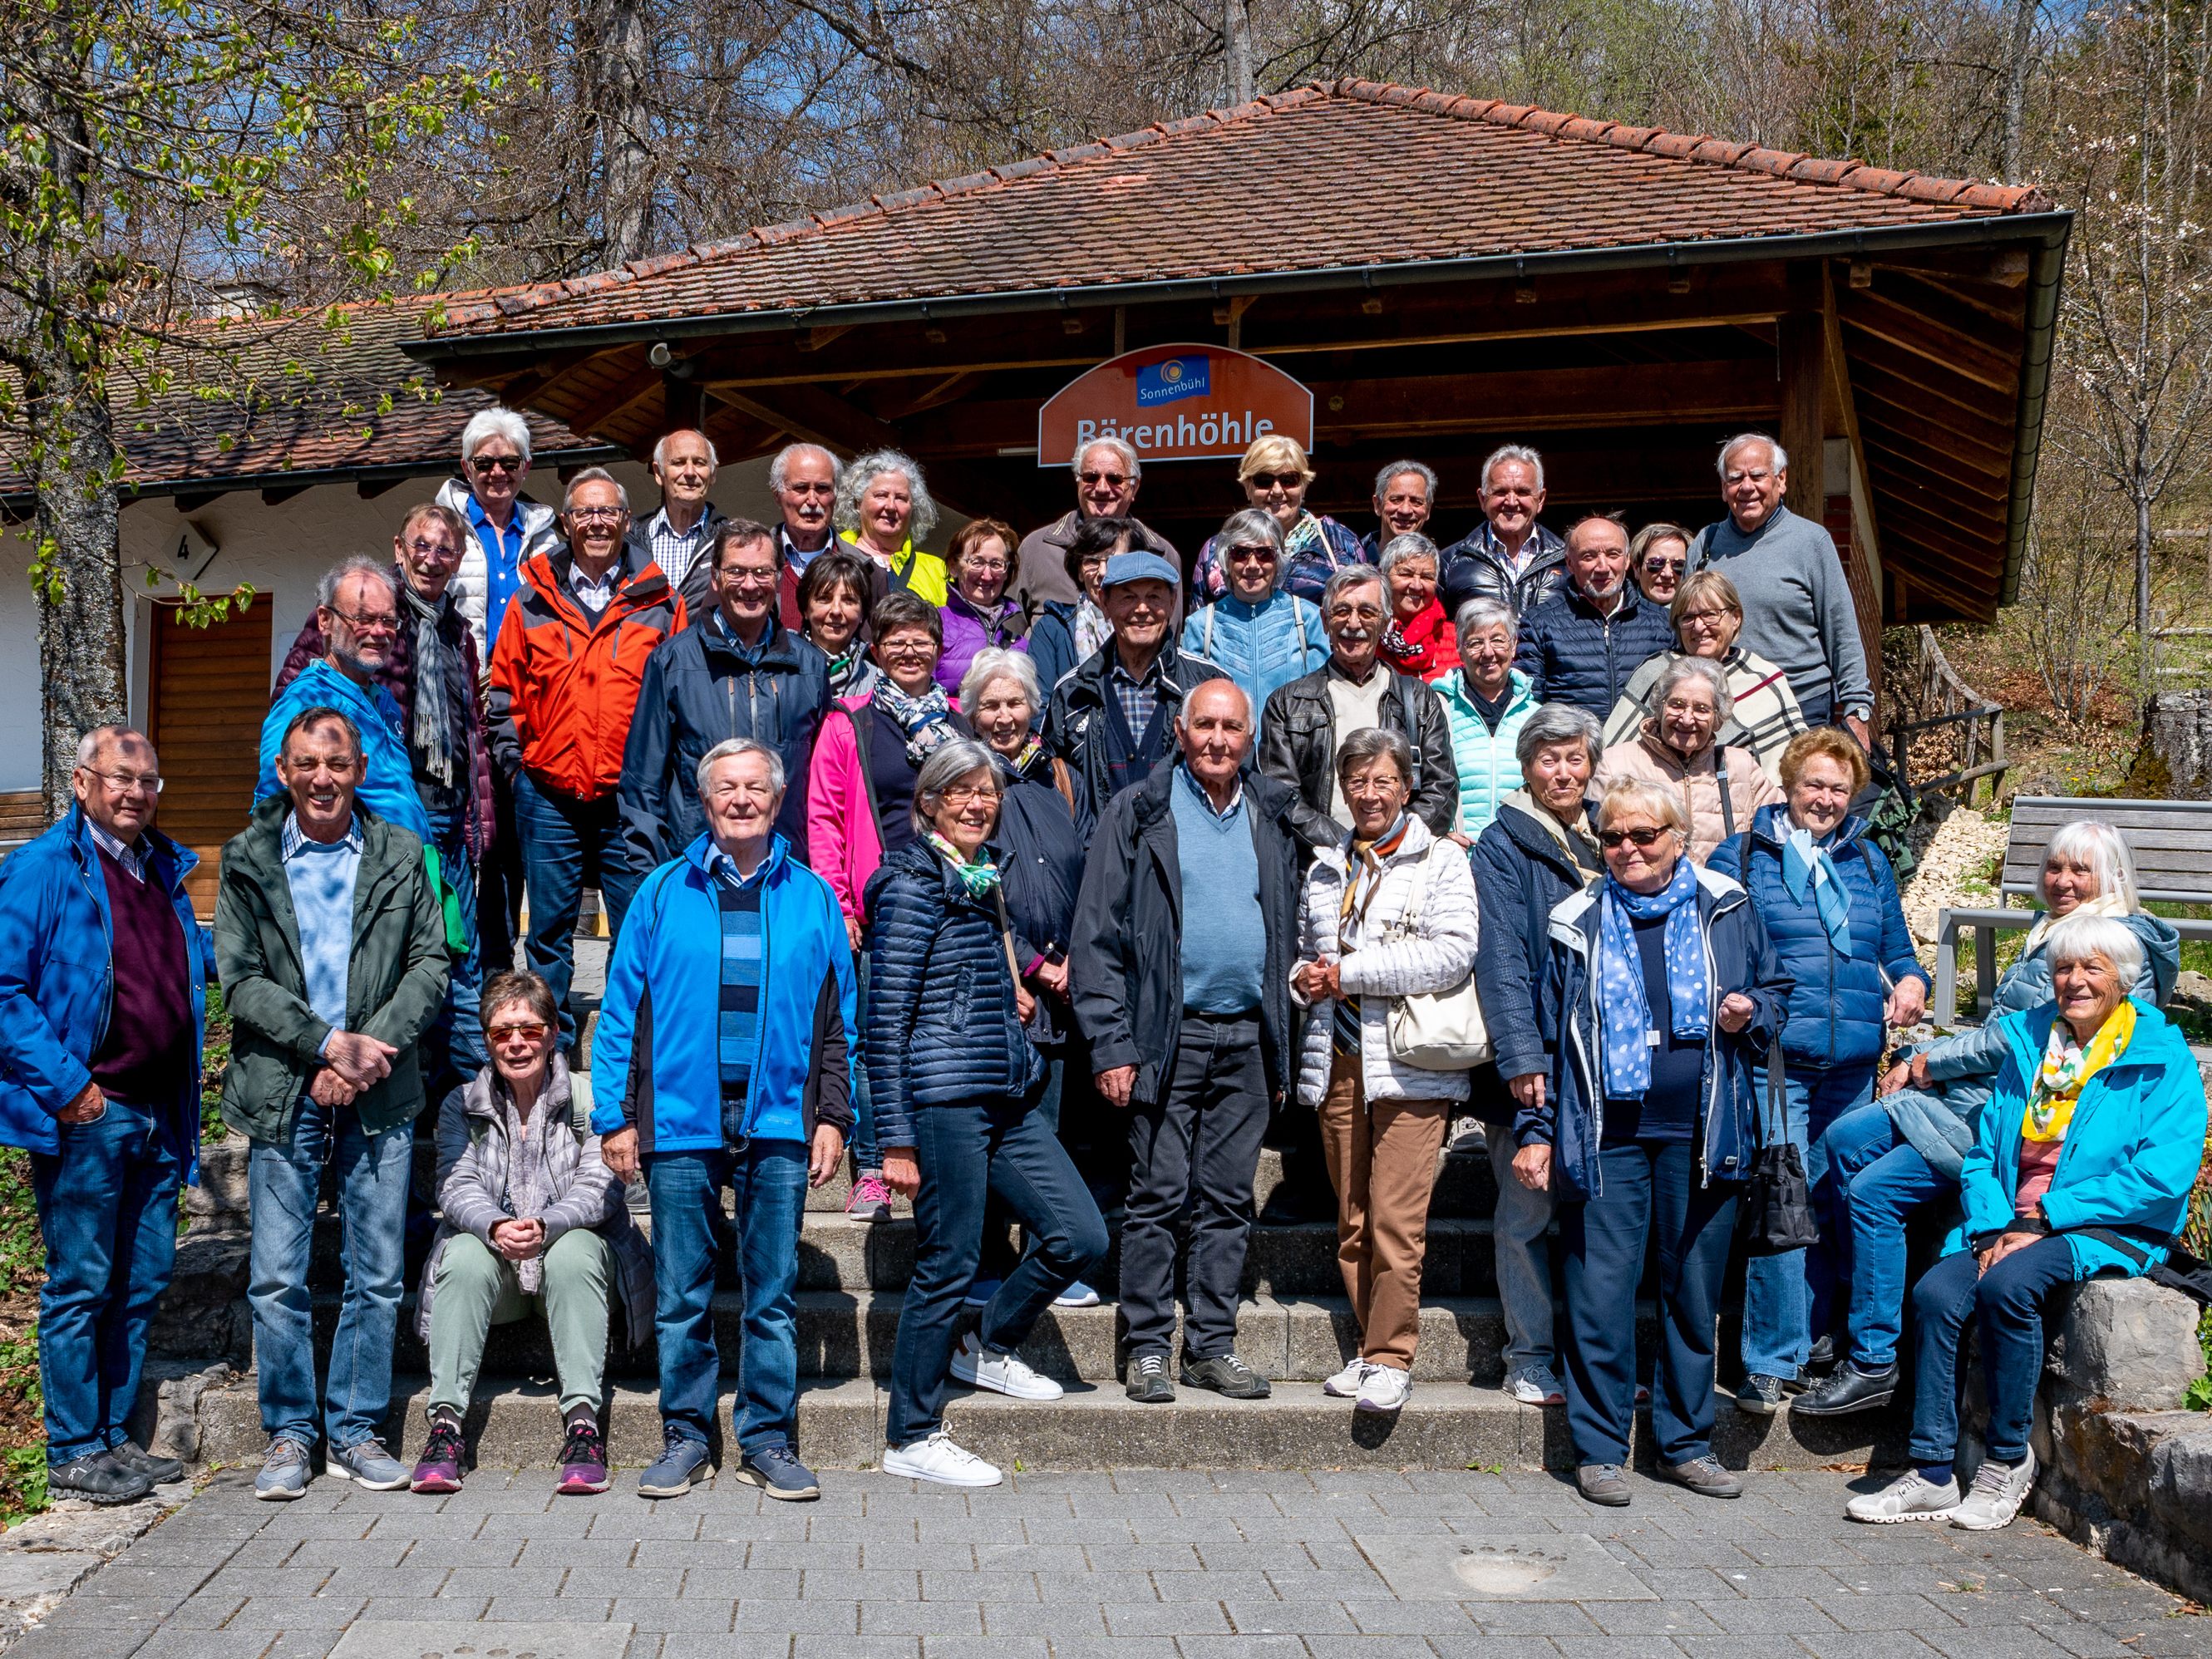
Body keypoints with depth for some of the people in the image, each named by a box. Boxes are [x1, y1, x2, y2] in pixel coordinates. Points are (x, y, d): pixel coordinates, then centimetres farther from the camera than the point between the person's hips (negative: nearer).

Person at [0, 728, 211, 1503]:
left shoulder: (167, 870, 15)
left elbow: (202, 966, 29)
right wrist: (63, 1085, -16)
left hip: (159, 1115, 7)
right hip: (85, 1116, -7)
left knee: (143, 1280, 11)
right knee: (80, 1285, 0)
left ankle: (114, 1437, 22)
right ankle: (73, 1453, 10)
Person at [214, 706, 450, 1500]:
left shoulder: (401, 856, 7)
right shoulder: (247, 860, 4)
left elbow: (431, 965, 3)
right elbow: (239, 979, -2)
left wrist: (371, 1048, -10)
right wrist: (329, 1043, -13)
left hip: (379, 1095, 1)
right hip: (282, 1093, -1)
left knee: (378, 1276, 5)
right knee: (277, 1278, 1)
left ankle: (357, 1431, 17)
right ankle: (289, 1434, 15)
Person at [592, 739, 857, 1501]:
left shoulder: (812, 897, 8)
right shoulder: (663, 893, 6)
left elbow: (839, 1021, 9)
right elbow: (622, 1011, 5)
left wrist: (832, 1117, 1)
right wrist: (615, 1117, -1)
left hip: (779, 1124, 1)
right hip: (680, 1121, 0)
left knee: (774, 1293, 5)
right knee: (681, 1293, 6)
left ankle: (769, 1440, 15)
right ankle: (685, 1438, 18)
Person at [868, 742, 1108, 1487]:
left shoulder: (989, 879, 17)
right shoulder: (912, 885, -8)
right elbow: (886, 1018, -12)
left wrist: (1016, 998, 12)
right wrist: (895, 1137, -14)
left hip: (1010, 1098, 8)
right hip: (943, 1097, -8)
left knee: (1081, 1236, 4)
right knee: (948, 1264, -2)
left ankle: (990, 1348, 27)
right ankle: (910, 1439, 11)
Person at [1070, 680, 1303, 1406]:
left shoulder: (1272, 817, 12)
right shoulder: (1138, 814, -1)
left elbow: (1289, 931, 16)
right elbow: (1098, 936, -4)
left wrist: (1282, 1049, 10)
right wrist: (1111, 1045, -11)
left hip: (1248, 1037, 4)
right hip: (1170, 1034, -4)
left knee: (1229, 1199, 8)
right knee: (1158, 1196, -1)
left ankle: (1213, 1346, 16)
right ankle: (1148, 1349, 9)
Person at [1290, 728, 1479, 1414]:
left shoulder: (1440, 861, 1)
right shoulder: (1325, 867, 18)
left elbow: (1452, 954, -13)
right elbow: (1302, 945, 28)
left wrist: (1349, 972, -12)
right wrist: (1303, 978, 4)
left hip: (1408, 1066, -5)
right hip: (1336, 1064, 5)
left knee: (1396, 1222, -9)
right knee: (1352, 1221, 8)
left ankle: (1392, 1359, -1)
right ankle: (1371, 1348, 18)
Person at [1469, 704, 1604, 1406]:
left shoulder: (1606, 844, 15)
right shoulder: (1502, 847, -3)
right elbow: (1502, 960, -10)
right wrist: (1522, 1058, -19)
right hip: (1533, 1065, -5)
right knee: (1528, 1212, 0)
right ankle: (1532, 1361, 11)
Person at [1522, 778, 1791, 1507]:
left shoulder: (1727, 912, 8)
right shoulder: (1577, 925, 8)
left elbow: (1776, 990, 17)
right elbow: (1546, 1032, 10)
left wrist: (1750, 1015, -6)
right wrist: (1535, 1129, 5)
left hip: (1701, 1135, 1)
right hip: (1607, 1136, -1)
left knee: (1696, 1291, 9)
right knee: (1600, 1294, -2)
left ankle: (1687, 1442, 22)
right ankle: (1599, 1448, 10)